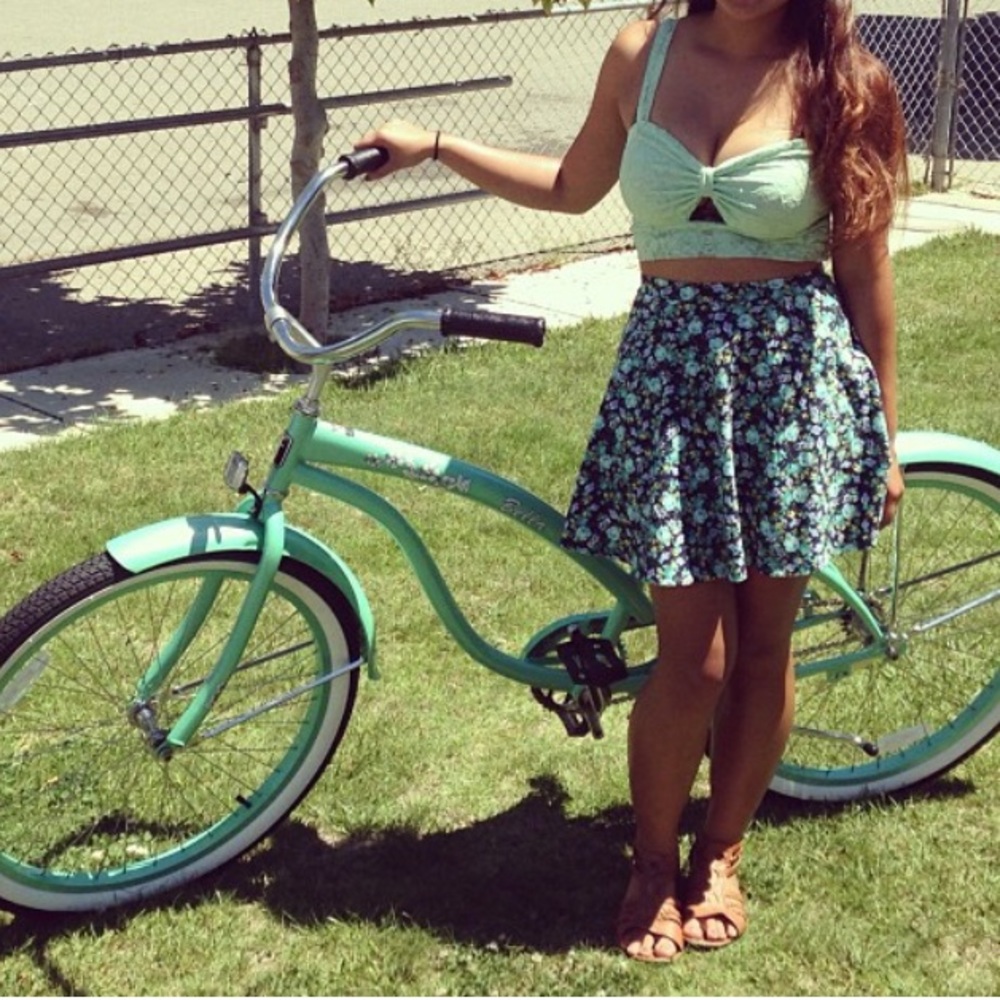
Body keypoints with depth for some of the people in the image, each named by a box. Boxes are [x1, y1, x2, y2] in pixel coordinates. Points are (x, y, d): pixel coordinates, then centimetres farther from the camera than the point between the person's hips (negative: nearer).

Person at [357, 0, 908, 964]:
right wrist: (433, 146, 17)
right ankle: (653, 860, 23)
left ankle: (720, 852, 30)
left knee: (763, 642, 9)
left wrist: (884, 438, 4)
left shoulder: (841, 85, -4)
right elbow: (573, 186, 19)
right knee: (693, 660, -1)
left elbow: (865, 270, 1)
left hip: (798, 374, -1)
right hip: (670, 369, 1)